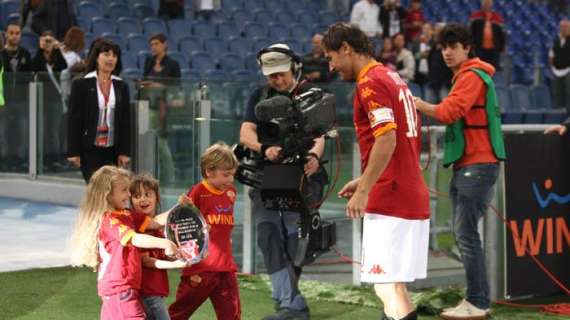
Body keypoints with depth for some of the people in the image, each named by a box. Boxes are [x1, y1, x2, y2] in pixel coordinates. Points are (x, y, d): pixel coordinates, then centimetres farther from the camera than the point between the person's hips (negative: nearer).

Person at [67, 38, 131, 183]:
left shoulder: (121, 87, 9)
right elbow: (74, 120, -3)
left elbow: (126, 121, 8)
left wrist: (124, 152, 2)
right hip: (89, 150, -3)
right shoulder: (81, 85, -1)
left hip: (112, 149, 4)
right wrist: (73, 152, -8)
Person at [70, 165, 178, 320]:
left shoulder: (127, 215, 13)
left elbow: (154, 223, 11)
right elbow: (135, 239, -27)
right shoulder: (109, 220, -15)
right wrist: (164, 244, -34)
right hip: (119, 288, -10)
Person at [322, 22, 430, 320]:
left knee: (387, 286, -12)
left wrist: (364, 190, -19)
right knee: (394, 284, 15)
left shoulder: (370, 83, -10)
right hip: (414, 197, 10)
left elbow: (387, 140, -21)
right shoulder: (394, 78, 20)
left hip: (389, 201, -10)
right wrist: (364, 181, 22)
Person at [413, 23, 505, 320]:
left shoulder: (472, 76, -10)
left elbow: (450, 112, -22)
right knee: (463, 233, 12)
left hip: (477, 165, -10)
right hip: (465, 164, 10)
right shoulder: (464, 77, 21)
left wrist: (420, 105, -13)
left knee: (466, 233, -12)